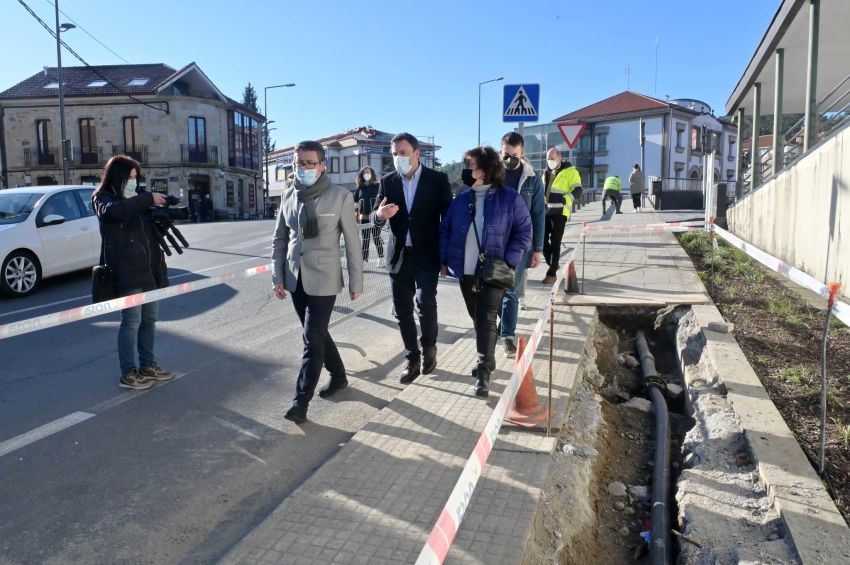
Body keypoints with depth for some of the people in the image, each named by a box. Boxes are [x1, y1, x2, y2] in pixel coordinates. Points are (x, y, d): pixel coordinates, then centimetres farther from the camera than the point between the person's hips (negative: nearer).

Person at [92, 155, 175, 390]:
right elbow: (115, 211, -26)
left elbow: (151, 226, 25)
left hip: (149, 267, 7)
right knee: (132, 321, -6)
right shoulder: (103, 198, -1)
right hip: (127, 270, -7)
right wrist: (149, 198, -21)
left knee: (150, 319, 11)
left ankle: (148, 366, 23)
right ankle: (128, 373, 3)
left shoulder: (134, 199, 19)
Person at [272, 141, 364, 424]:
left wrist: (356, 282, -5)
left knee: (313, 339, -6)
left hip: (323, 280, -5)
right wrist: (277, 276, 6)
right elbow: (279, 239, 10)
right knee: (317, 334, 17)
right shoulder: (288, 195, 5)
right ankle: (338, 376, 37)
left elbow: (352, 242, -6)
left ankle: (301, 402, 1)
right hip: (296, 279, 6)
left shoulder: (341, 196, -9)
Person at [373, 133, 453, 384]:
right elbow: (375, 218, 2)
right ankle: (412, 360, 21)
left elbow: (447, 217, -1)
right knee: (402, 311, 6)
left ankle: (428, 347, 11)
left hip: (426, 255, -3)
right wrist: (379, 215, -23)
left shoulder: (438, 179, -3)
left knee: (425, 302, -16)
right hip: (399, 256, 3)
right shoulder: (388, 181, 5)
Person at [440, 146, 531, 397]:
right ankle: (487, 360, 33)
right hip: (465, 271, 5)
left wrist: (509, 262, -14)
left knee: (487, 320, -5)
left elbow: (524, 232, -5)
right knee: (477, 319, 15)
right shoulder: (461, 199, 6)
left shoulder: (510, 198, -7)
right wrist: (444, 259, 2)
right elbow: (445, 230, 11)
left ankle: (483, 372, 2)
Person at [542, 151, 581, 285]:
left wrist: (565, 199, -23)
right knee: (542, 240, 7)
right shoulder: (547, 173, 19)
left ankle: (552, 274, -2)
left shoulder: (570, 171, -2)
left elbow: (577, 190, -10)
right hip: (546, 211, 7)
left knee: (555, 243, -6)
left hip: (559, 212, -7)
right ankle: (553, 265, 26)